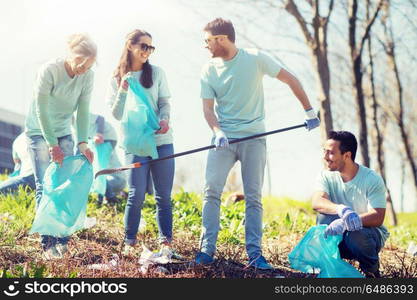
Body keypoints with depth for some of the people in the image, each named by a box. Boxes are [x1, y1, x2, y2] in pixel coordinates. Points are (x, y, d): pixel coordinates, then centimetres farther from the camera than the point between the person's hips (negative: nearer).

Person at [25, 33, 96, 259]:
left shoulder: (87, 76, -9)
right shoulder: (49, 71, -23)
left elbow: (83, 111, -8)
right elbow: (41, 111, -21)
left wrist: (82, 142, -18)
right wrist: (52, 144, -21)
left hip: (64, 133, 5)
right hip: (39, 132, -4)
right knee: (45, 187, -9)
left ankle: (61, 239, 2)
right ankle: (48, 243, -9)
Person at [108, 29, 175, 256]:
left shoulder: (156, 73, 7)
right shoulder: (117, 78, 5)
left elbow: (164, 102, 6)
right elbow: (117, 114, 2)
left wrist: (164, 119, -15)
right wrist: (123, 90, -12)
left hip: (161, 141, 2)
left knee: (164, 195, 3)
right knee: (136, 195, -8)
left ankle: (166, 241, 10)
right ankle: (129, 242, 6)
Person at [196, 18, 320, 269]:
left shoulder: (256, 59, -4)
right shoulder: (209, 70, 3)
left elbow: (290, 80, 2)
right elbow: (208, 107, 1)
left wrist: (309, 111, 1)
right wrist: (218, 132, -18)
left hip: (254, 138, -2)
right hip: (224, 138, 2)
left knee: (254, 197, -2)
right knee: (211, 190, -11)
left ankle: (255, 253, 2)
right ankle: (207, 248, -6)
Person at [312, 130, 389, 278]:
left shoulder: (372, 179, -16)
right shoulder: (327, 176, -6)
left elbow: (378, 218, -26)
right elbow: (317, 202, -25)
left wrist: (345, 223, -41)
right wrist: (341, 209, -46)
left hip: (370, 233, -2)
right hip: (340, 239, 2)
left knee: (356, 235, -35)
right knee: (324, 216, -26)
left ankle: (372, 270, -4)